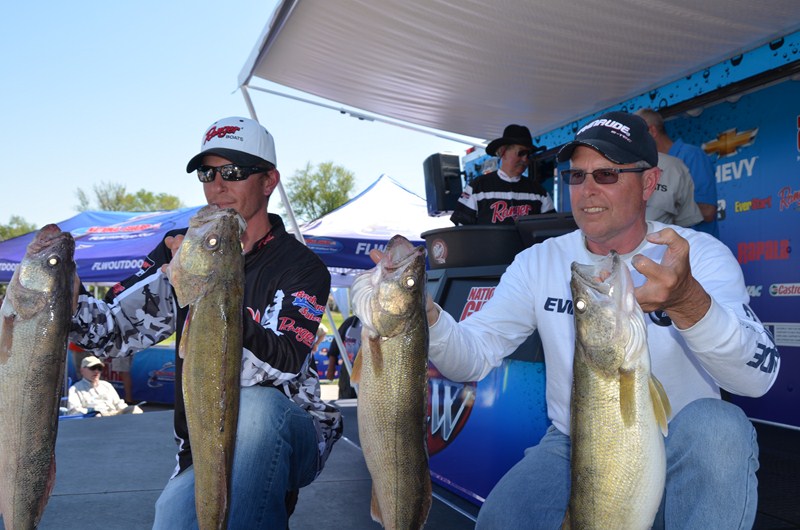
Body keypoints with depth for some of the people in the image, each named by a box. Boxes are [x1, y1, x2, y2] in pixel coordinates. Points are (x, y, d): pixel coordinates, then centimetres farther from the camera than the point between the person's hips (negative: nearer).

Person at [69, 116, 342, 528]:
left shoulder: (303, 268, -9)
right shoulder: (181, 250, 5)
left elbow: (279, 368, -24)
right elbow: (115, 328, -4)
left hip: (291, 439, -3)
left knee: (255, 404, -35)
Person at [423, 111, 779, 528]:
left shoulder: (701, 255, -7)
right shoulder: (539, 262, 0)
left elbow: (759, 376, -22)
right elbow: (473, 358, -8)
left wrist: (688, 302, -42)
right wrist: (427, 317, -30)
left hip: (679, 450, -2)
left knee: (716, 425, -33)